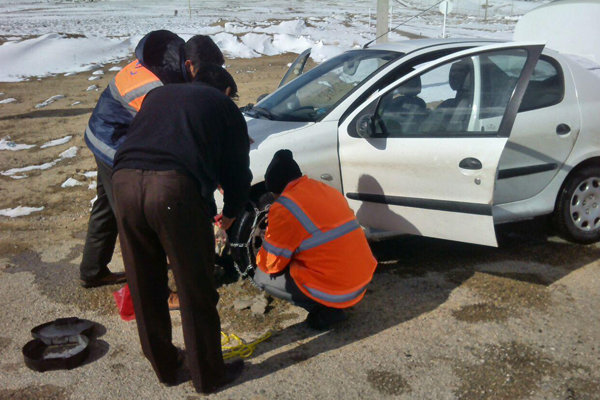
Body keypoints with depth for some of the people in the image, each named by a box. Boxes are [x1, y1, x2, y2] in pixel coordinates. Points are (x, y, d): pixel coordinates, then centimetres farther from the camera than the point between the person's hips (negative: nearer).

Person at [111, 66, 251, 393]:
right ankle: (208, 375, 26)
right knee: (195, 291, 11)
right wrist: (230, 213, 40)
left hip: (125, 180, 5)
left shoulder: (159, 94, 33)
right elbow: (237, 172, 21)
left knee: (145, 289, 19)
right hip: (176, 186, -4)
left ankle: (164, 367, 36)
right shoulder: (225, 107, 22)